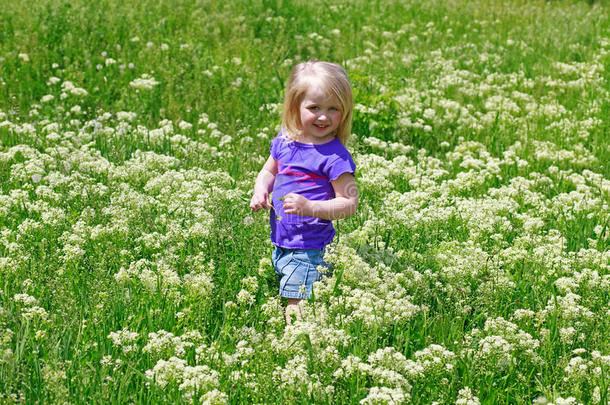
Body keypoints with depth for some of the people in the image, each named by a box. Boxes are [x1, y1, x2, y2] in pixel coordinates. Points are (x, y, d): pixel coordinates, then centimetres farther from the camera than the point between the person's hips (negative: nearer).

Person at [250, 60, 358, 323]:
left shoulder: (334, 156, -18)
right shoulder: (284, 142, 2)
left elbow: (349, 204, -16)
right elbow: (268, 172, 20)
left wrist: (310, 207, -29)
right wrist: (260, 191, -2)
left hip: (310, 249, -7)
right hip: (280, 243, 7)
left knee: (296, 311, -9)